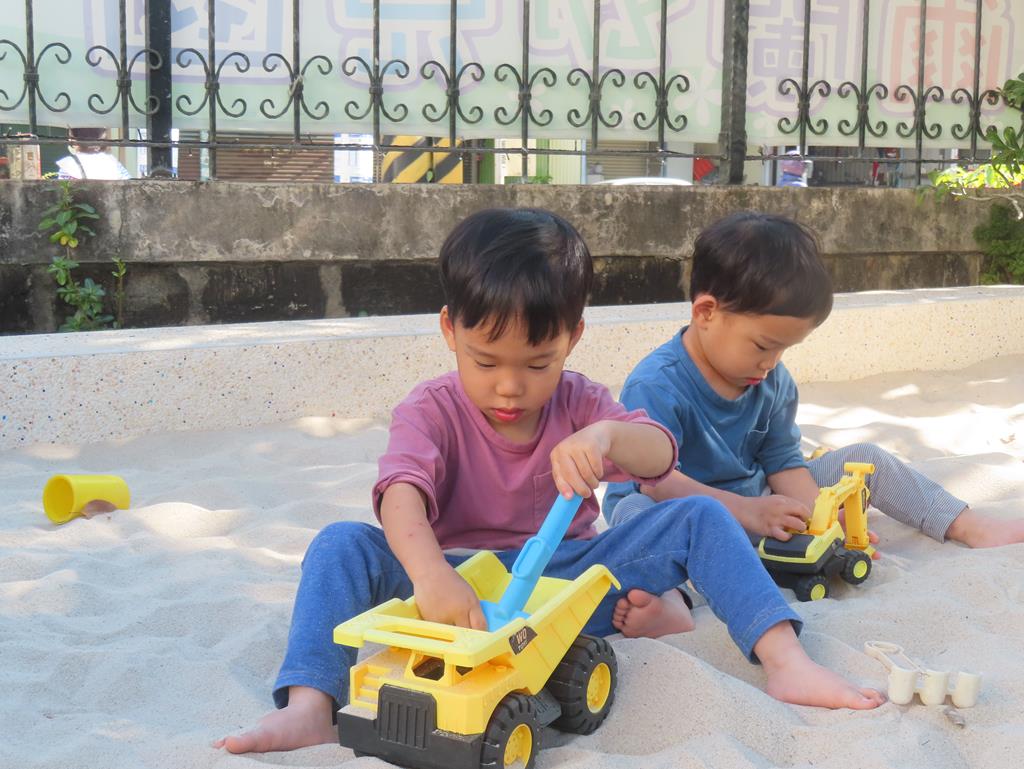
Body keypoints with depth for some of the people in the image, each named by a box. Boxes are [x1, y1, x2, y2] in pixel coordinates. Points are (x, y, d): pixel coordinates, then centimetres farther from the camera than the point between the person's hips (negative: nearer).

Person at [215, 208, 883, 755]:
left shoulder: (579, 403, 2)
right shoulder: (432, 410, -8)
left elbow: (660, 457, -12)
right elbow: (402, 496, -28)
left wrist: (608, 435, -37)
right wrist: (430, 577, -50)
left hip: (567, 576, 2)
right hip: (460, 583, -2)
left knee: (697, 518, -13)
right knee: (342, 544, -26)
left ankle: (784, 661, -19)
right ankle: (310, 708, -35)